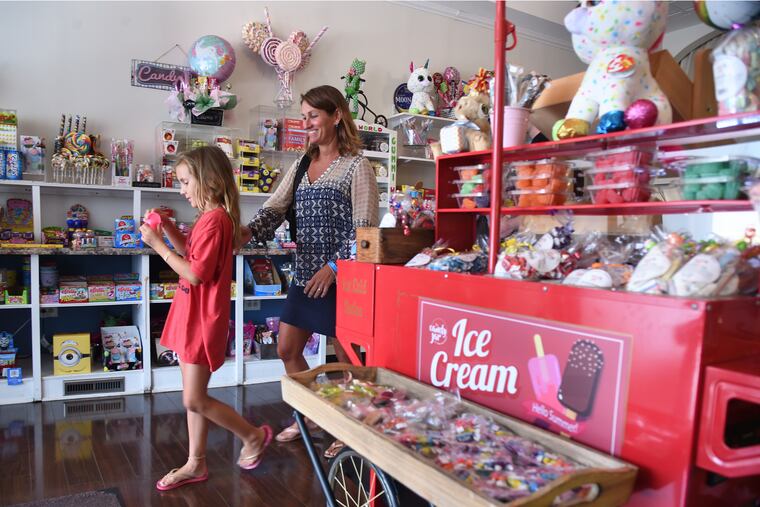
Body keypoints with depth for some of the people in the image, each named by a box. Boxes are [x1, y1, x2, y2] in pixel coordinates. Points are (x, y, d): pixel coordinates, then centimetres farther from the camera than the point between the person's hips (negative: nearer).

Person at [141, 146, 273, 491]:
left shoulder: (213, 220, -21)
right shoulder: (213, 217, 9)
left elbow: (195, 274, -24)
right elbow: (191, 254, 21)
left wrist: (157, 244, -18)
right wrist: (169, 229, 9)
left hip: (203, 319, -10)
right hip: (193, 316, 10)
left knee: (195, 400, 0)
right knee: (193, 396, 15)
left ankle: (254, 436, 19)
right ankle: (195, 464, 28)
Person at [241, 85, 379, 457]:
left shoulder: (356, 166, -7)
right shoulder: (301, 166, 13)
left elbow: (364, 228, -12)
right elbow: (275, 208, 6)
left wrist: (334, 267, -19)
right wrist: (248, 232, -13)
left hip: (340, 279, -7)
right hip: (305, 275, 8)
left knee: (345, 356, 5)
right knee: (287, 350, 15)